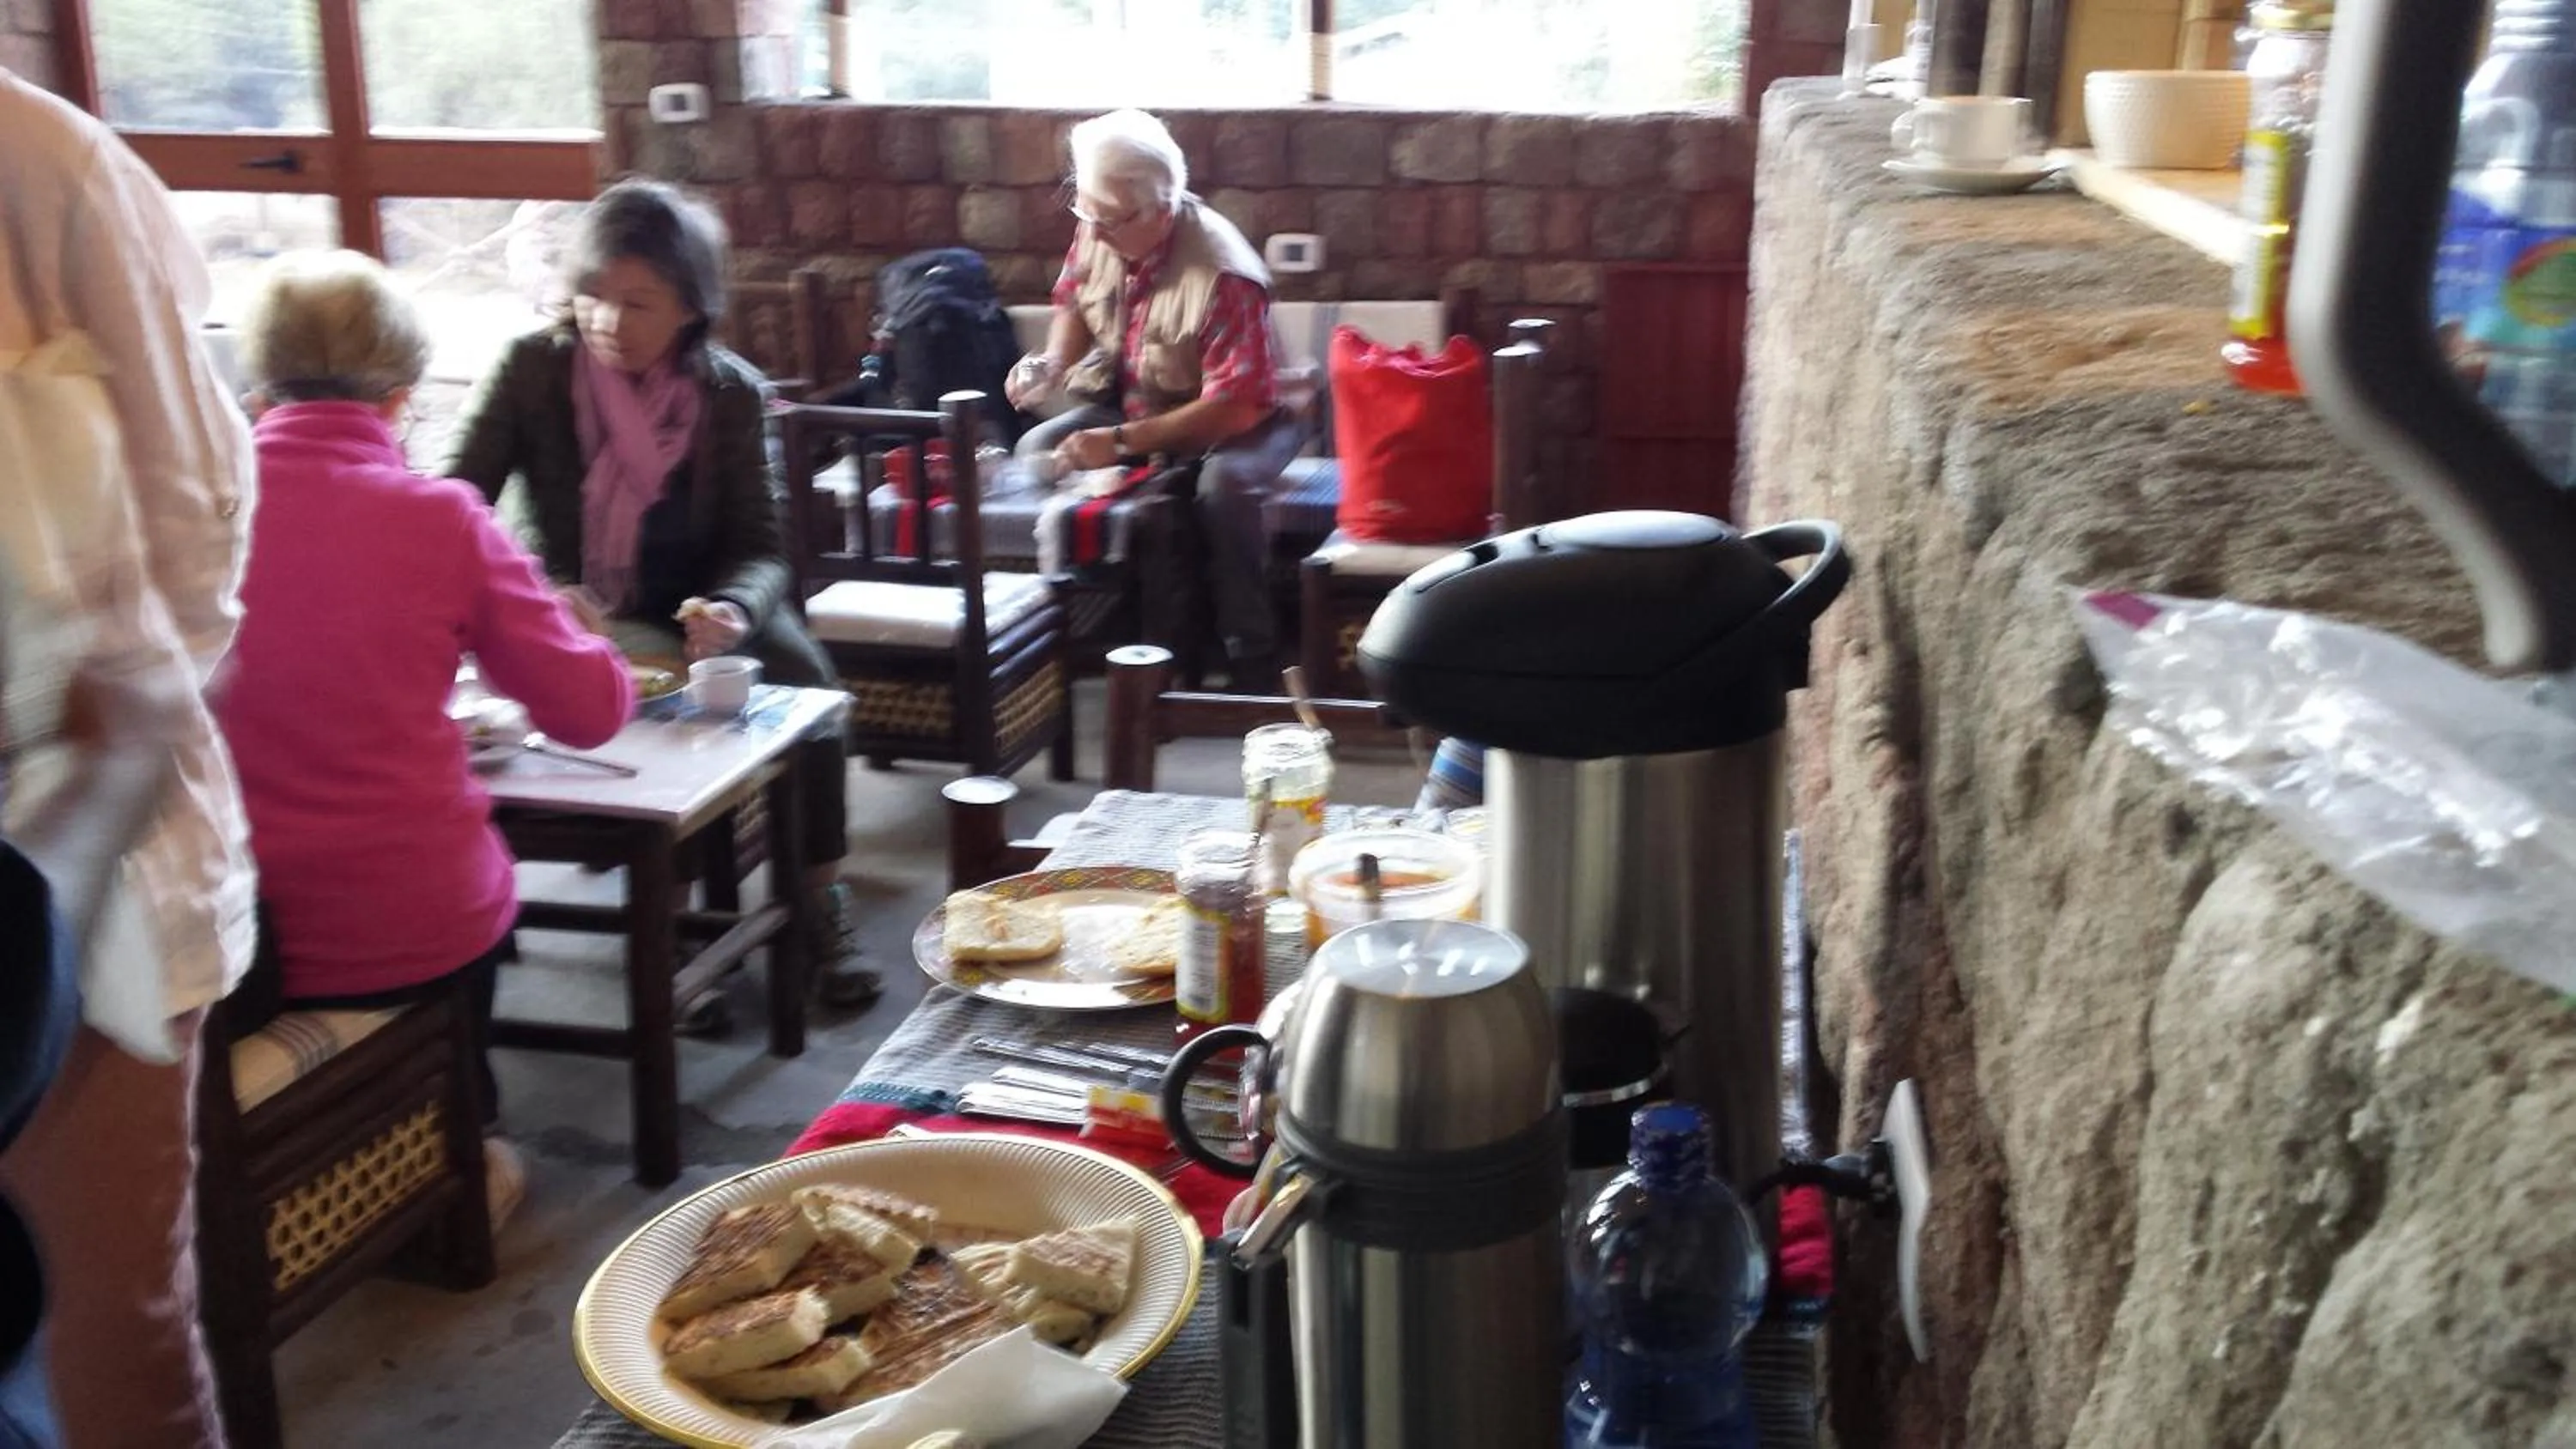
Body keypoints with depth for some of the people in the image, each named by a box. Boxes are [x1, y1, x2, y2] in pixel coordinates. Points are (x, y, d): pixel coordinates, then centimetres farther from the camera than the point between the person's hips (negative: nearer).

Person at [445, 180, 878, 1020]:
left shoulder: (730, 392, -5)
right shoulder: (534, 368, -7)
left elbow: (761, 546, -7)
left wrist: (732, 610, -30)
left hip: (697, 611, 1)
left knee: (801, 669, -25)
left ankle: (821, 902, -10)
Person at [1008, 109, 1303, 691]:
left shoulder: (1223, 275, -31)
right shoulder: (1095, 233, -11)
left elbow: (1235, 404, -33)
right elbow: (1074, 305, 11)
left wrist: (1123, 441, -37)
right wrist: (1053, 364, -12)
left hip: (1235, 418, -6)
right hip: (1131, 399, 6)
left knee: (1224, 483, -37)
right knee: (1036, 451, -15)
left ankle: (1252, 668, -24)